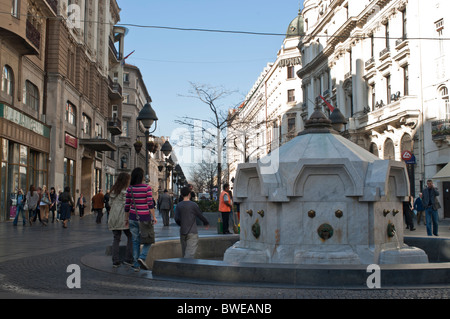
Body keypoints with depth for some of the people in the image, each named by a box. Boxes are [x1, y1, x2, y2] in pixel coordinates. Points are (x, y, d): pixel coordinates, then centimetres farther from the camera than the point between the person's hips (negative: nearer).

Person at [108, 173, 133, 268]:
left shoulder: (113, 191, 13)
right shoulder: (126, 191, -9)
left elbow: (111, 204, 15)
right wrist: (127, 218, -9)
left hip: (113, 218, 7)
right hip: (123, 218, -6)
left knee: (116, 239, 9)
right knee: (130, 237, 6)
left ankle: (115, 261, 6)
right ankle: (128, 259, 1)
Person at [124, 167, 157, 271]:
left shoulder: (130, 189, 0)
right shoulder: (147, 188, -10)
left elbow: (127, 205, 5)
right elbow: (150, 204, -12)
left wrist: (127, 218, 16)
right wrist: (154, 217, -5)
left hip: (133, 218, 3)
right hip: (145, 218, -3)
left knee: (135, 241, 10)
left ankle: (136, 265, 10)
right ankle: (142, 257, -7)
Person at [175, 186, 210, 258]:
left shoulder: (179, 205, 4)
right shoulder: (193, 205, -7)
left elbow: (176, 219, 3)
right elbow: (201, 216, -1)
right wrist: (206, 223, 17)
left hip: (182, 232, 5)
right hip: (192, 232, -5)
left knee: (184, 252, 14)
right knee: (190, 253, -10)